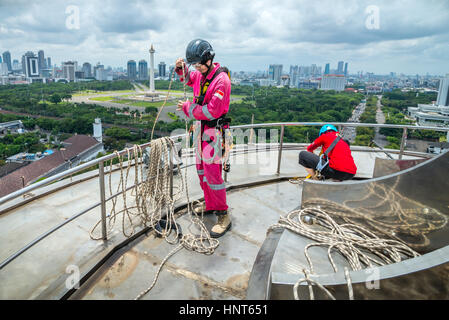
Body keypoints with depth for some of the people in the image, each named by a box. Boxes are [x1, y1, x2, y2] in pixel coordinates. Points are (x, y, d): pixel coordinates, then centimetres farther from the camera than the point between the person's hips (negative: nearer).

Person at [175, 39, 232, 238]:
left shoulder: (221, 79, -20)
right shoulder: (200, 74, 6)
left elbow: (212, 111, -26)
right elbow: (187, 78, 30)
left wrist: (188, 108, -14)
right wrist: (180, 68, 7)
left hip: (213, 130, -9)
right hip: (201, 127, 9)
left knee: (212, 173, -10)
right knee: (201, 169, 16)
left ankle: (223, 216, 1)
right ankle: (210, 204, 32)